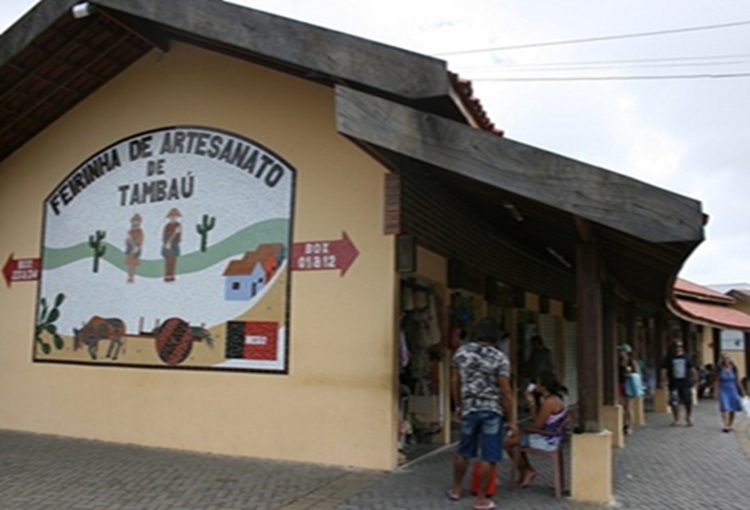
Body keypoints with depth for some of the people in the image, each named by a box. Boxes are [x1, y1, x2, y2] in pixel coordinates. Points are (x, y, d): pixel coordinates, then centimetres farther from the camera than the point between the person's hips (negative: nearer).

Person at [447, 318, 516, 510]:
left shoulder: (461, 352, -1)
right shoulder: (500, 358, -12)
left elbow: (454, 382, 5)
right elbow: (505, 391, -13)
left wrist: (459, 406, 17)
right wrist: (511, 419, -5)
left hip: (469, 409, 4)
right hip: (492, 411, -4)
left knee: (463, 451, 19)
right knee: (488, 457, 4)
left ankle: (456, 489, 32)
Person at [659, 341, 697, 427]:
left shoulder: (686, 357, 6)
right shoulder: (669, 358, 2)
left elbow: (692, 369, 9)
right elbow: (664, 370, -1)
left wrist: (694, 379, 4)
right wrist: (663, 381, -8)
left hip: (686, 383, 1)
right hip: (674, 384, -1)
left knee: (688, 402, 0)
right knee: (674, 403, 0)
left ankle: (689, 418, 20)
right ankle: (676, 419, 16)